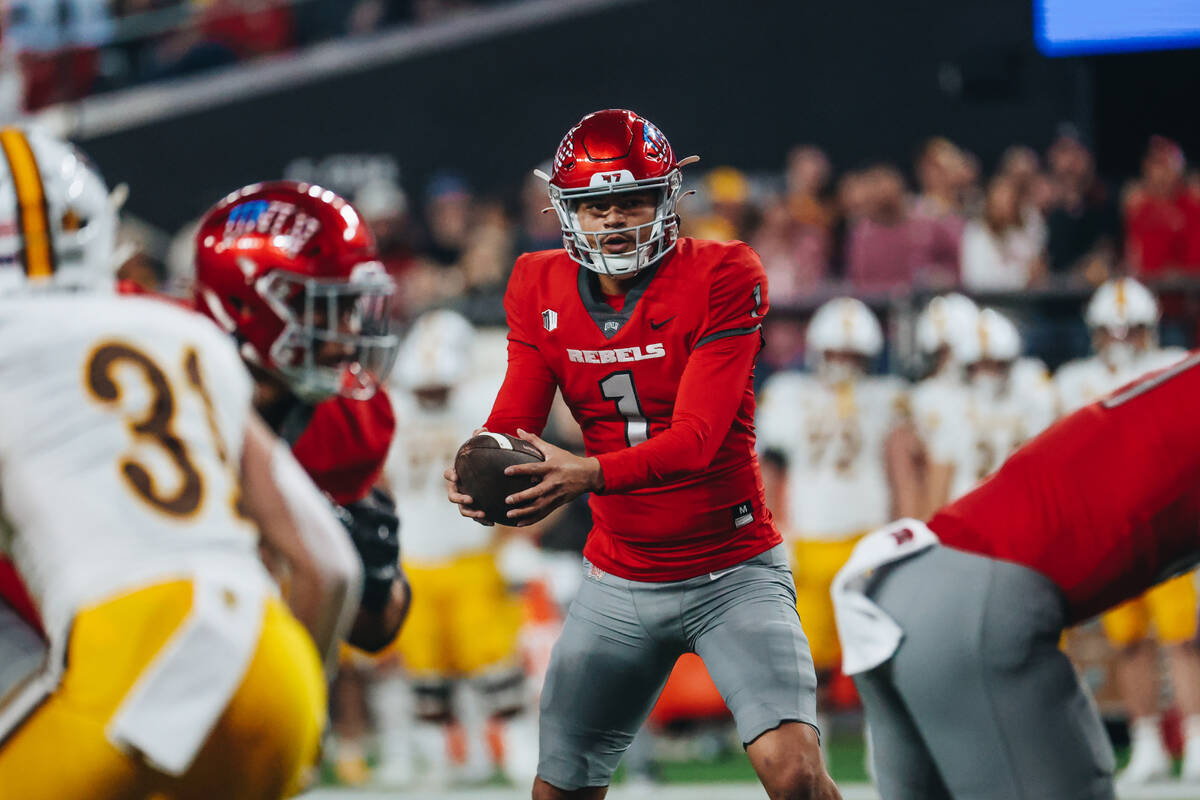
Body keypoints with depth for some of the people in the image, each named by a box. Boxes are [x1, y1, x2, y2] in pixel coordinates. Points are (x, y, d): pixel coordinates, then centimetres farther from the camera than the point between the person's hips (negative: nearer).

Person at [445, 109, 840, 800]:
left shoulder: (722, 278, -15)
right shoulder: (542, 289, 1)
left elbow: (694, 438, -24)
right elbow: (515, 420, -2)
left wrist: (590, 474, -41)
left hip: (733, 573, -4)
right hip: (620, 581, 4)